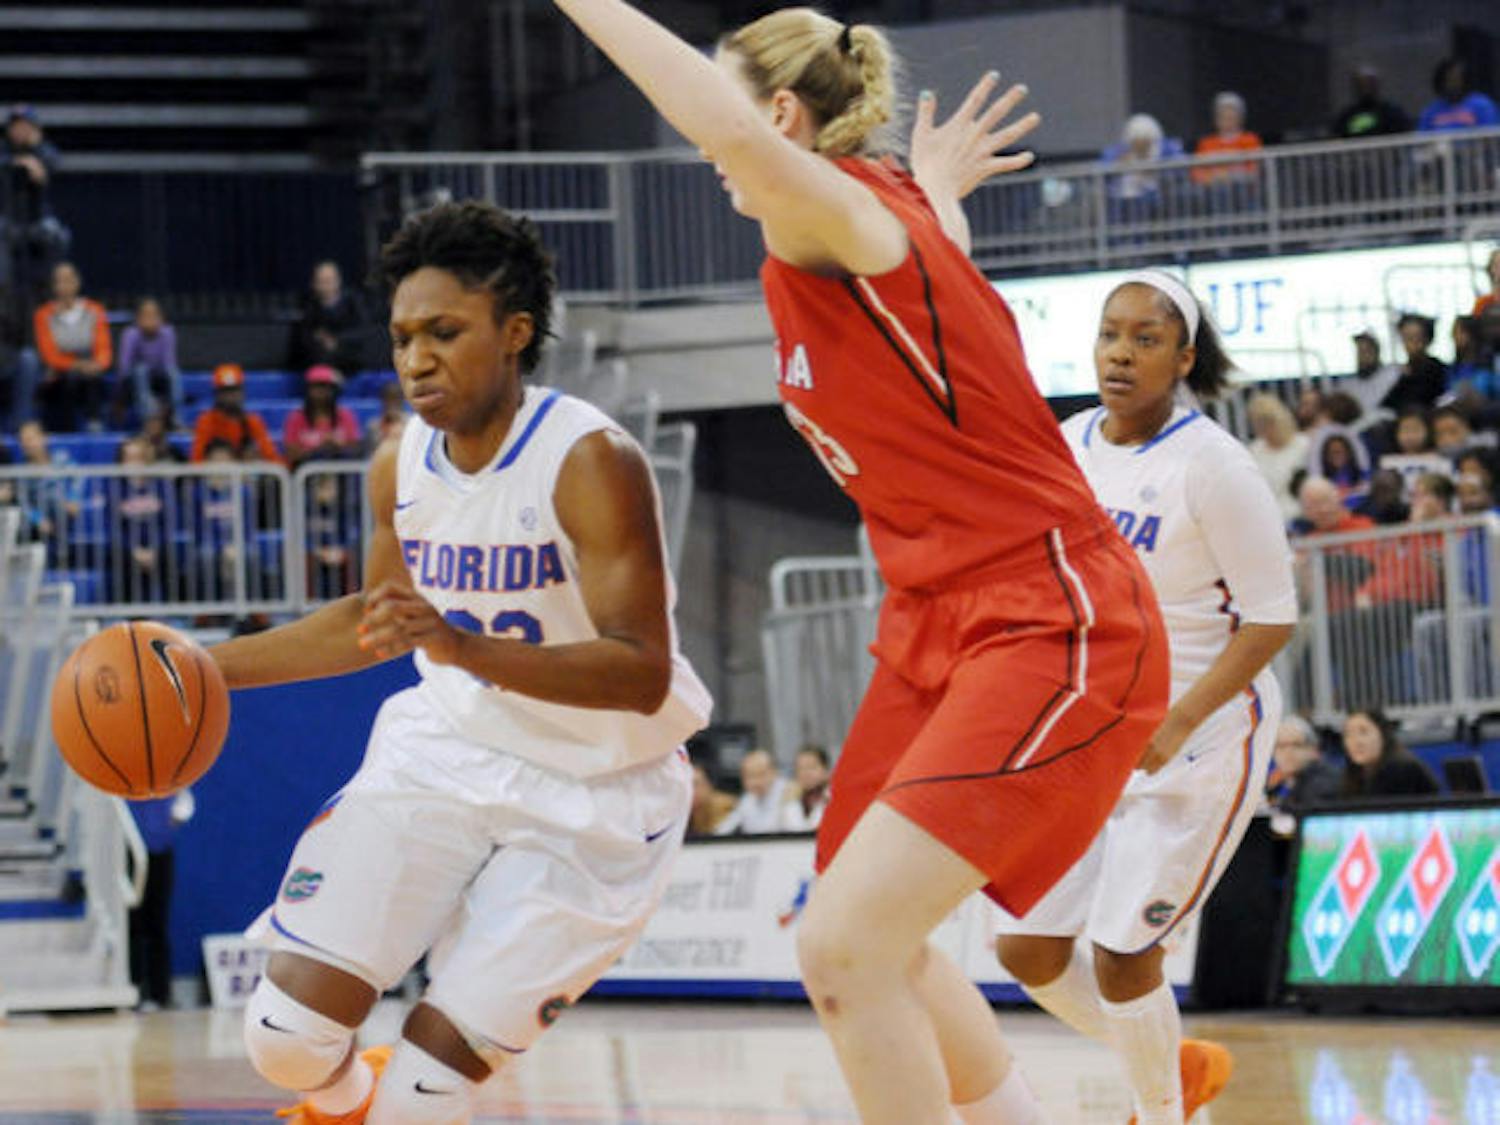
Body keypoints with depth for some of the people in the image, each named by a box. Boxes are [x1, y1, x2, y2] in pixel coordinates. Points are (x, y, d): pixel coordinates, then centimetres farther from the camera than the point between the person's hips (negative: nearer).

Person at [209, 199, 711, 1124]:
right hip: (448, 749, 5)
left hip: (593, 795, -5)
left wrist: (465, 647, -43)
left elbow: (642, 675, -30)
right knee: (289, 1033, -9)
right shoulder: (401, 466, -2)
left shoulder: (591, 461, -22)